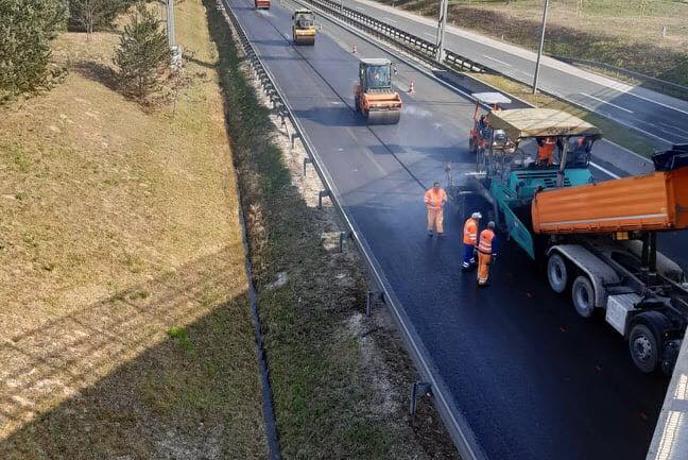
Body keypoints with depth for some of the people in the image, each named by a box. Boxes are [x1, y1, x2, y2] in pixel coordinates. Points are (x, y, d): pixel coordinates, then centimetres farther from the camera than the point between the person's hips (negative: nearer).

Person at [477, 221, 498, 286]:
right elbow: (494, 247, -15)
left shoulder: (482, 232, -3)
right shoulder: (493, 236, -20)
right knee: (485, 267, 5)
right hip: (487, 253, -6)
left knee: (480, 265, 21)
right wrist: (493, 256, -7)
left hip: (480, 251, 6)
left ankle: (479, 277, 37)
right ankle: (482, 281, 15)